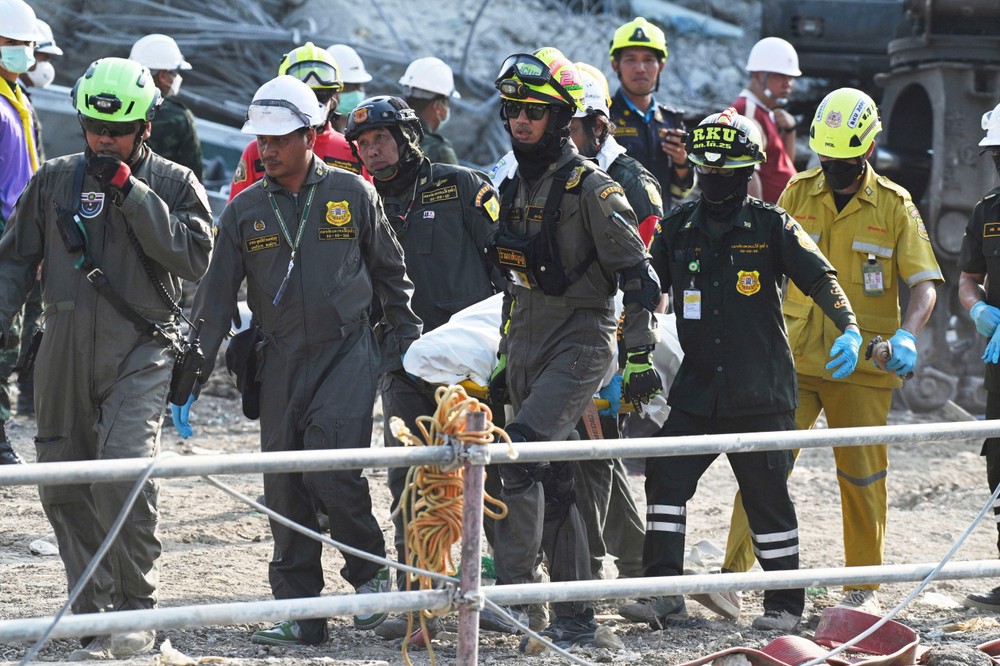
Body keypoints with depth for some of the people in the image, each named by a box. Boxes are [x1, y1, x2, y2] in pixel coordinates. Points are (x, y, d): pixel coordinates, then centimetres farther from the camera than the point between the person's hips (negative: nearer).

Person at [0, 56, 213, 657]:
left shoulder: (174, 184, 3)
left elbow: (194, 258, -11)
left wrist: (132, 194, -13)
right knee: (64, 490, 5)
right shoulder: (56, 180, 9)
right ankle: (94, 621, 14)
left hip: (140, 351, -4)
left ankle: (138, 612, -8)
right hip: (65, 354, 4)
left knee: (124, 475, -21)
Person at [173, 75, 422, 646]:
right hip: (282, 360, 3)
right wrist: (189, 379, 1)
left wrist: (409, 342, 8)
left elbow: (391, 272, 11)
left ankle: (371, 569, 5)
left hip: (349, 350, -3)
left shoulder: (351, 194, 1)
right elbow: (215, 300, 7)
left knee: (330, 468, -19)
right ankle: (300, 613, 9)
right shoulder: (246, 211, 6)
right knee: (285, 488, 2)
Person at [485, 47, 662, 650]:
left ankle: (513, 595, -24)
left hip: (579, 347, -8)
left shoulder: (590, 188, -11)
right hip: (527, 352, 8)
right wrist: (503, 362, 24)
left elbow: (639, 276, -11)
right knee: (553, 486, 8)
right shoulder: (515, 190, 14)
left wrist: (641, 358, -16)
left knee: (521, 456, -24)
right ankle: (576, 618, 13)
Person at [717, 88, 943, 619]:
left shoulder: (894, 206, 0)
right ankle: (733, 575, -11)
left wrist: (907, 334, -21)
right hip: (793, 359, 1)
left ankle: (863, 588, 19)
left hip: (862, 366, -1)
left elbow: (924, 282, -3)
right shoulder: (797, 194, 5)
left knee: (862, 475, 6)